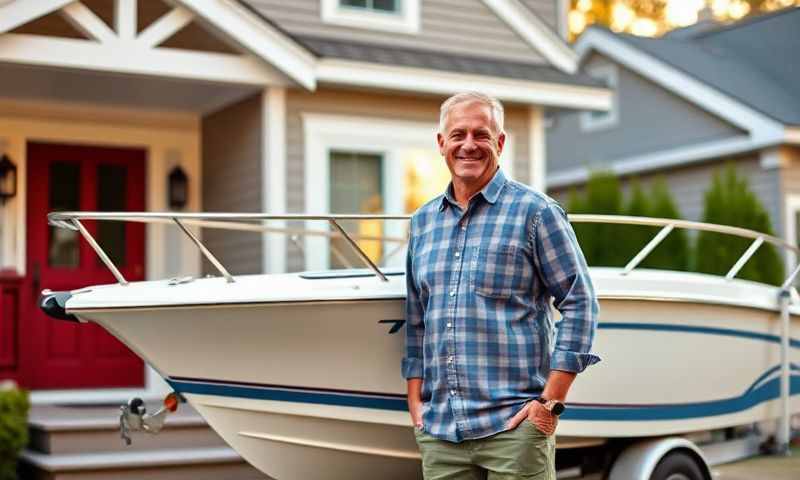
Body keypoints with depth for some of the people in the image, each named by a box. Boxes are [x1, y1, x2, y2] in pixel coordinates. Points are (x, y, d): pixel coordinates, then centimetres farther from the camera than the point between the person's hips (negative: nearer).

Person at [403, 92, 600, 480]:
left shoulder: (535, 211, -1)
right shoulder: (423, 221, 15)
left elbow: (579, 303, -4)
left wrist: (551, 400, -9)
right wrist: (415, 398, 10)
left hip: (513, 423, -5)